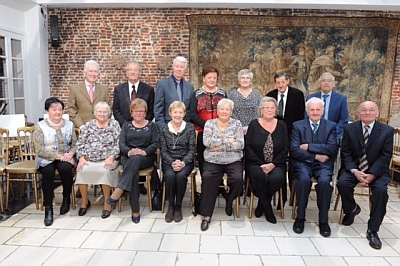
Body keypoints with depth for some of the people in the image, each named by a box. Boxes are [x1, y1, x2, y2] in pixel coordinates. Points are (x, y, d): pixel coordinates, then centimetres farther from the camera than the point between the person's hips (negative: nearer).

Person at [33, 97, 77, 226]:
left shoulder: (69, 124, 9)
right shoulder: (40, 126, -2)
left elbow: (75, 143, 9)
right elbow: (39, 150, -9)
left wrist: (70, 153, -14)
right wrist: (58, 156, -18)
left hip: (65, 158, 2)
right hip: (46, 159, -2)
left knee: (66, 168, -32)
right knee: (48, 171, -33)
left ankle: (66, 199, -6)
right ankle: (48, 208, -22)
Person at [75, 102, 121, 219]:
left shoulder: (114, 124, 7)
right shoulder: (89, 125, 14)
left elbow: (118, 143, -2)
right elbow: (80, 143, 9)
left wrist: (111, 157, -15)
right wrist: (81, 158, -6)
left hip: (107, 160, -2)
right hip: (88, 159, 3)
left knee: (105, 171, -33)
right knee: (81, 171, -27)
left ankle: (107, 202, -13)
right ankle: (84, 201, -2)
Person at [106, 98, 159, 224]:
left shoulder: (152, 125, 14)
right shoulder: (126, 126, 19)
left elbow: (155, 144, 1)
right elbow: (121, 144, 5)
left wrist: (144, 151, -20)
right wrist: (129, 152, -19)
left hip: (146, 158, -1)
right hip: (128, 157, 1)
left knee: (135, 160, -38)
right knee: (133, 171, -35)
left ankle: (117, 193, -40)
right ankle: (135, 210, -32)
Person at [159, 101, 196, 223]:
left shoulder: (190, 128, 1)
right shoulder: (164, 129, 4)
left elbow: (192, 150, -2)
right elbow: (163, 150, 0)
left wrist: (183, 162, -18)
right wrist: (172, 163, -17)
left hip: (185, 161, -1)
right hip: (168, 161, 1)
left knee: (181, 175, -30)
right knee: (169, 175, -30)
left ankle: (178, 206, -10)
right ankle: (171, 206, -9)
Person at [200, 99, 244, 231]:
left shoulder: (237, 124, 7)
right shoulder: (209, 123, 8)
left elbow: (240, 144, -6)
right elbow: (207, 142, -9)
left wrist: (219, 145, -12)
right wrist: (227, 140, -12)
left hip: (233, 161, 0)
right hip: (212, 161, 0)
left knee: (238, 179, -27)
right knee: (207, 177, -29)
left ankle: (229, 200, 8)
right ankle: (206, 215, -20)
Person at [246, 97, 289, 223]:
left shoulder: (281, 125, 8)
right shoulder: (254, 124, 3)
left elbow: (285, 149, 3)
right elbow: (248, 147, -3)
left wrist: (272, 164, -11)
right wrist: (261, 165, -12)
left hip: (276, 164, 1)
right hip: (256, 164, -1)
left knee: (277, 178, -31)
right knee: (259, 176, -34)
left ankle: (262, 203, -1)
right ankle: (267, 207, -6)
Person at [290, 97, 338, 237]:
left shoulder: (331, 126, 8)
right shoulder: (298, 125, 5)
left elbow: (332, 148, -8)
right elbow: (294, 151, -6)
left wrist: (308, 147, -12)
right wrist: (316, 156, -12)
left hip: (323, 164, 1)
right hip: (303, 163, -1)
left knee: (324, 181, -30)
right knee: (304, 179, -32)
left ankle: (323, 220, -12)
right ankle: (300, 217, -14)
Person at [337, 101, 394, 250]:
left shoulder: (387, 131, -1)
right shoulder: (349, 129, 1)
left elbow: (385, 157, -6)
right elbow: (345, 153, -2)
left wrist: (372, 175, -19)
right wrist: (355, 171, -18)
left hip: (377, 170, 0)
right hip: (353, 168, 1)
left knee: (381, 190, -29)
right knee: (342, 183, -28)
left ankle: (372, 230, -14)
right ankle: (351, 209, 6)